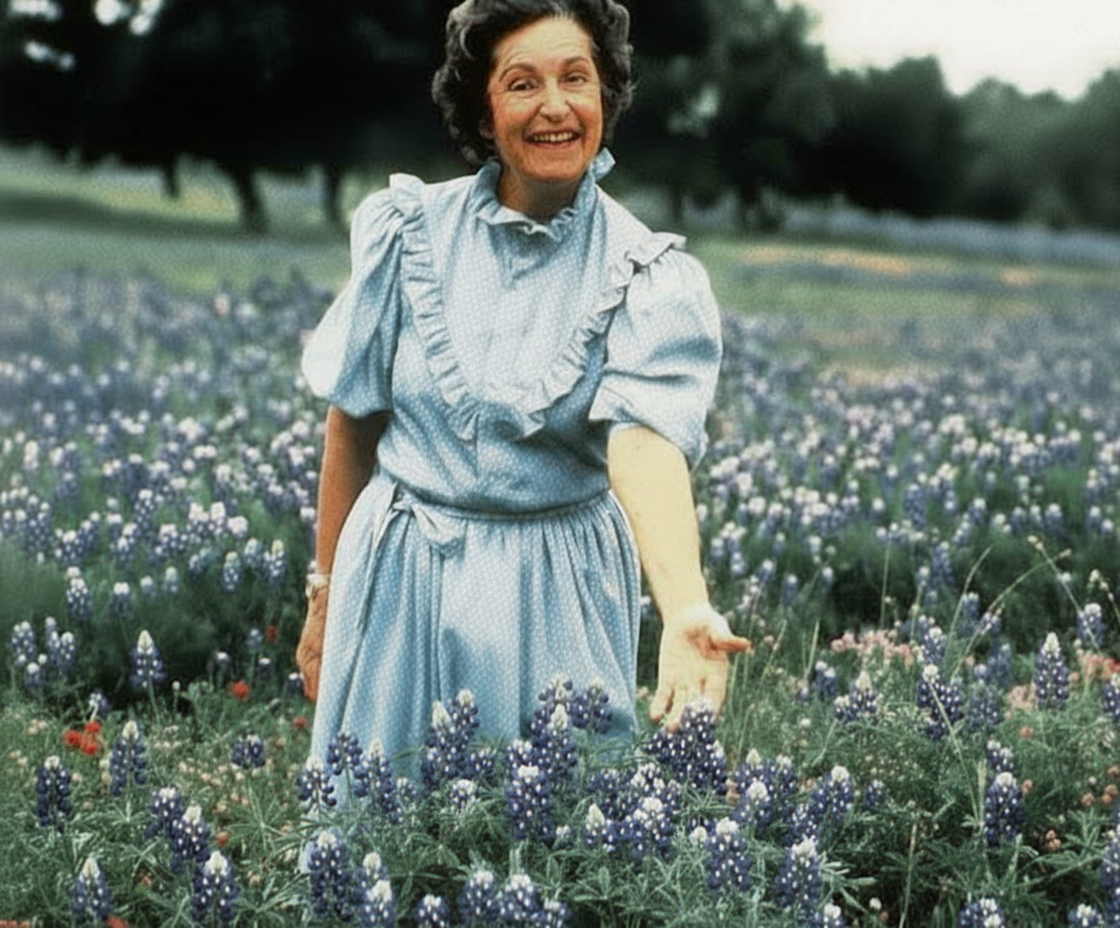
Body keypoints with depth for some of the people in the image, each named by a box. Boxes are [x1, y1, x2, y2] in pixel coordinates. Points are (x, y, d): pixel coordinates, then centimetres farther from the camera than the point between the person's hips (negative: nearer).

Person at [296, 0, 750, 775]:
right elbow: (353, 424, 3)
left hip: (555, 595, -1)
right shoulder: (411, 230, -5)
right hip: (397, 578, 2)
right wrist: (326, 593, 6)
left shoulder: (648, 277, -10)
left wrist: (686, 612, -42)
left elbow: (644, 443, -26)